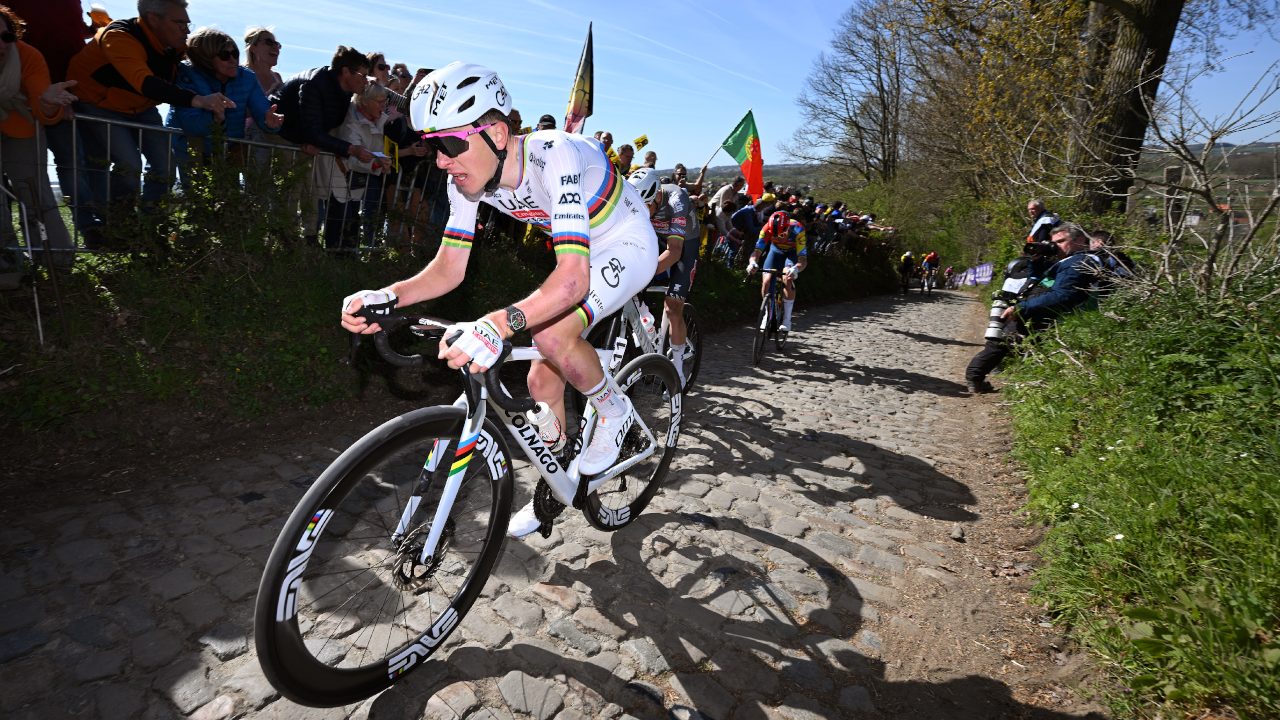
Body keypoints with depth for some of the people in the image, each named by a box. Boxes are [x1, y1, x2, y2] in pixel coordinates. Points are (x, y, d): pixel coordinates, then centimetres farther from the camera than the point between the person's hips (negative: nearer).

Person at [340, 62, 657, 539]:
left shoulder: (554, 158, -35)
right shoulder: (468, 176, -13)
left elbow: (572, 279, -44)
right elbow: (449, 267, -9)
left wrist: (499, 324, -58)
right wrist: (387, 296, -27)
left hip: (626, 245, -7)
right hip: (577, 254, 7)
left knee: (552, 332, -32)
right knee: (542, 378, 4)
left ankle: (613, 410, -2)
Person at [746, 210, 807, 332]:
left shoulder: (797, 230, -38)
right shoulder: (768, 228, -32)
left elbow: (803, 260, -41)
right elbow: (756, 252, -35)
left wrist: (795, 269, -63)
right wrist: (752, 263, -58)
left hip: (794, 252, -3)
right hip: (776, 250, 3)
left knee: (787, 279, -28)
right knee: (766, 282, -16)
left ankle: (787, 320, -16)